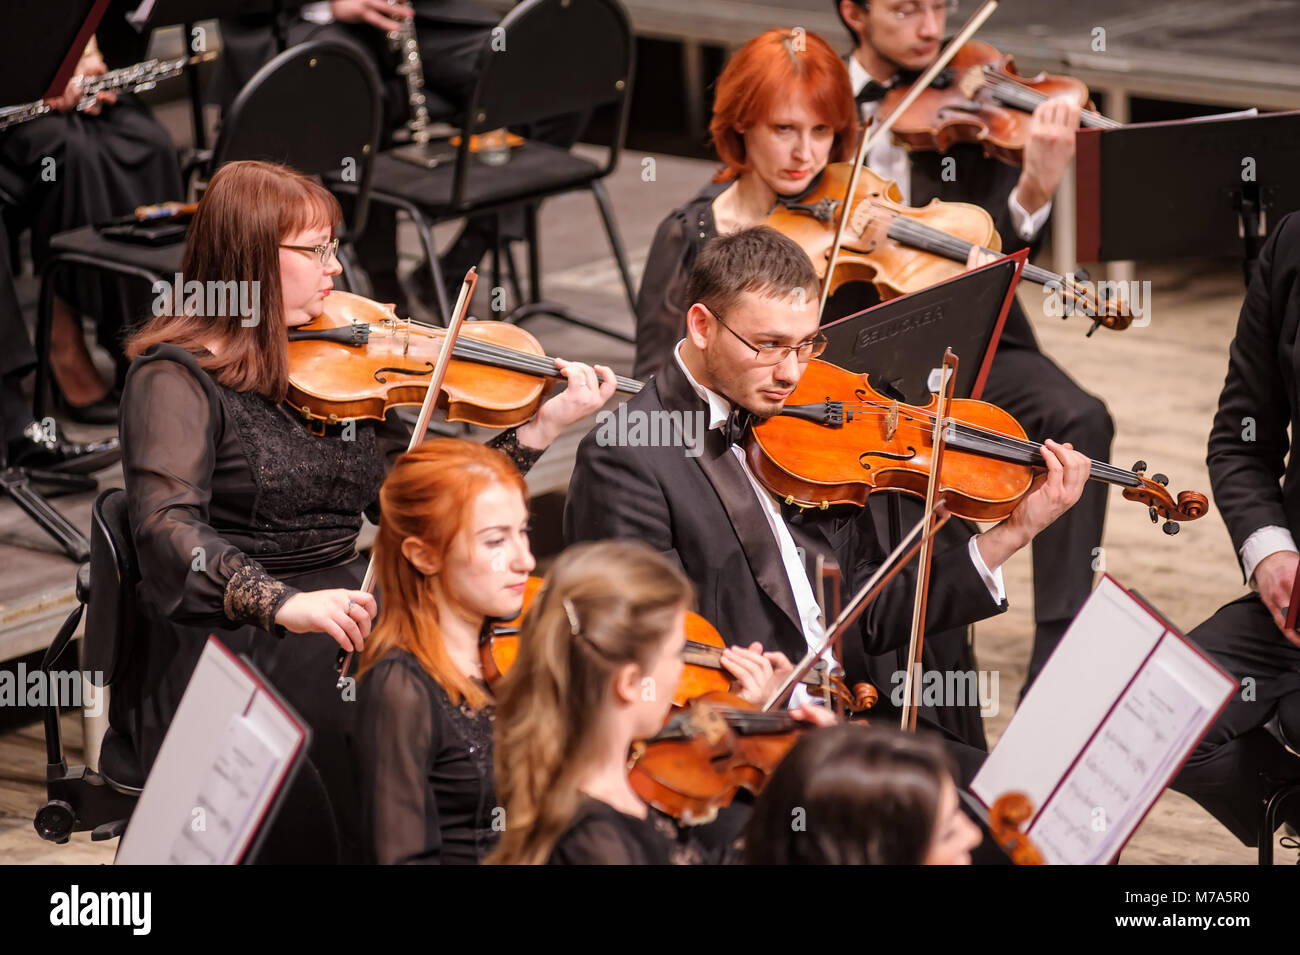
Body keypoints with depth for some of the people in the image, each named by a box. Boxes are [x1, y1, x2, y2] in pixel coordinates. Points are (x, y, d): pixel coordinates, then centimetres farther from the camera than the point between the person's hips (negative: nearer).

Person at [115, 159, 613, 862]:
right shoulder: (177, 377, -5)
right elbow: (165, 527, -20)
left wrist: (544, 426, 1)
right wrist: (283, 604, -34)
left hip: (345, 615, 6)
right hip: (226, 642, -6)